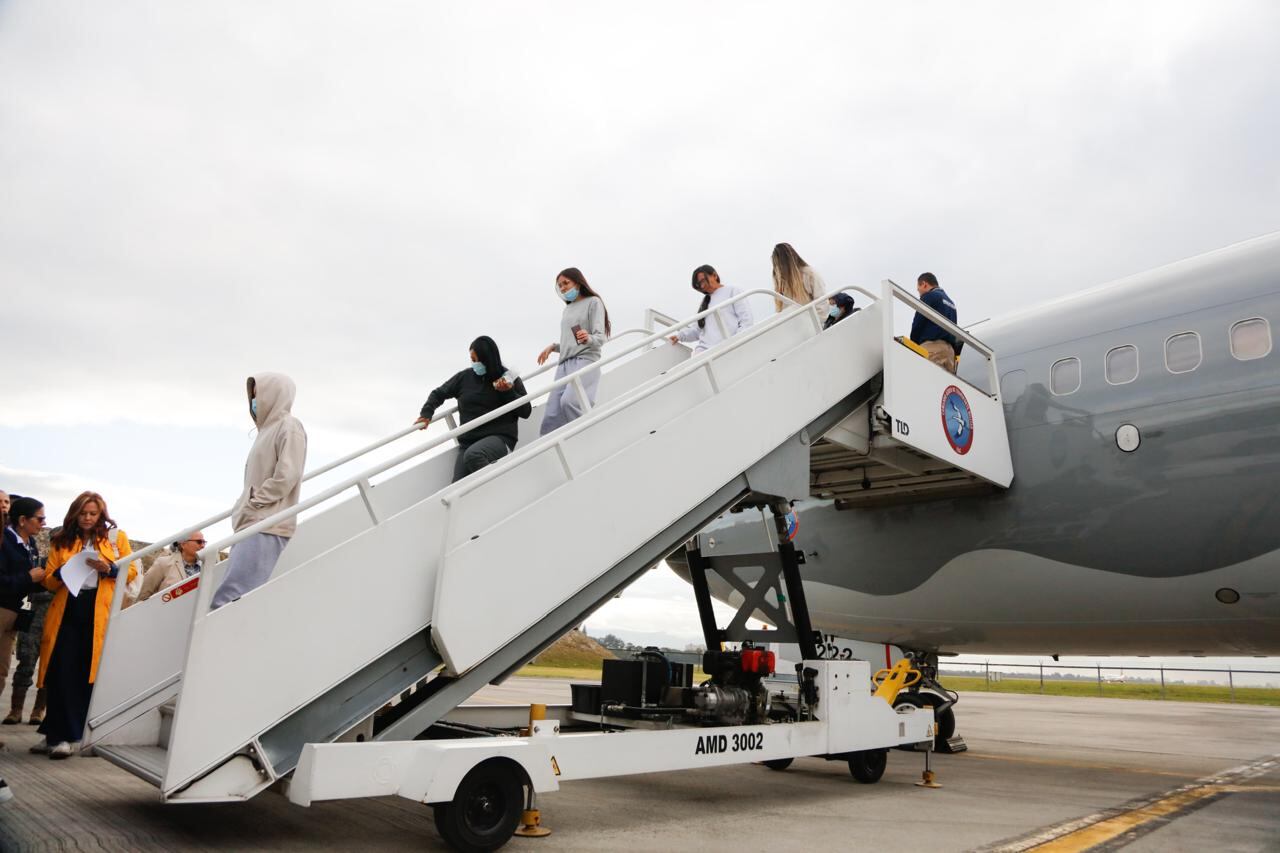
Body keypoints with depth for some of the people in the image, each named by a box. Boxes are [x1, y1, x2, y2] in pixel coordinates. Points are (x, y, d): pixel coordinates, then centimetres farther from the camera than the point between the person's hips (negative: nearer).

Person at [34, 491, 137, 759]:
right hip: (67, 609, 2)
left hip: (99, 611, -1)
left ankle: (60, 734, 12)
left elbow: (132, 571, 6)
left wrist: (108, 568, -12)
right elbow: (48, 581, 11)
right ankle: (58, 734, 4)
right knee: (61, 672, -6)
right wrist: (62, 572, -10)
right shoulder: (61, 540, 15)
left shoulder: (116, 537, 10)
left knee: (87, 674, 0)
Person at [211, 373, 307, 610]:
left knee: (229, 600, -16)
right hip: (253, 523, 9)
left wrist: (252, 503, -11)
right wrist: (244, 507, 11)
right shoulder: (269, 428, 22)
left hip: (266, 527, -9)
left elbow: (286, 476, -15)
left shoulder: (289, 427, -5)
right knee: (235, 596, 3)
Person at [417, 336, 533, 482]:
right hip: (468, 441, 4)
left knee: (472, 455, -36)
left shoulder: (508, 378, 4)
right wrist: (426, 413, 7)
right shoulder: (464, 377, 9)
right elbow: (439, 394, 23)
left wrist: (508, 392, -9)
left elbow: (526, 411, 4)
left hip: (500, 437, -3)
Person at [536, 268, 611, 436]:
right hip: (564, 364, 7)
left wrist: (588, 338, -27)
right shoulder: (567, 309, 24)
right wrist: (553, 347, 12)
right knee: (551, 415, -4)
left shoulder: (593, 302, 3)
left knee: (569, 401, -32)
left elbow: (600, 338, -7)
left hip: (585, 361, -7)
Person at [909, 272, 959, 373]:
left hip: (933, 346, -8)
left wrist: (913, 345, 11)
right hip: (950, 349, 8)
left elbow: (918, 323, -1)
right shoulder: (950, 302, 29)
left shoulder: (929, 297, 4)